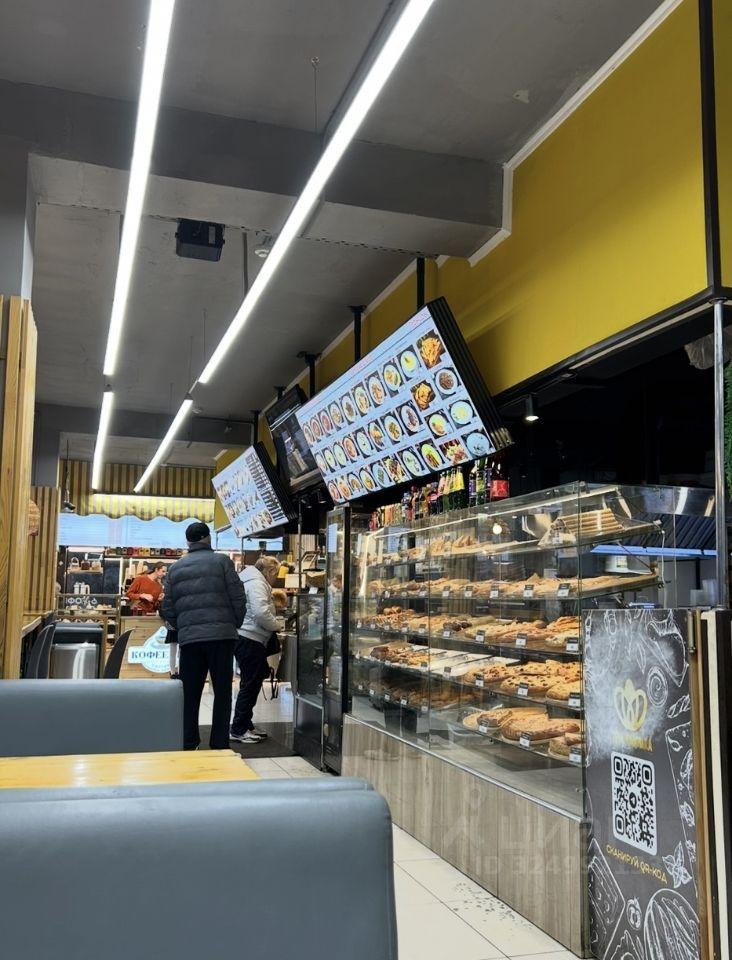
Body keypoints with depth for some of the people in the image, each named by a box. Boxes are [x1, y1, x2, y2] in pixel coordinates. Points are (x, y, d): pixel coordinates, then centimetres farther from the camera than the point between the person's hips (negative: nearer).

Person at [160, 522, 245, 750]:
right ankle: (219, 744, 5)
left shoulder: (175, 568, 12)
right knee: (222, 692, 5)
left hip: (188, 637, 3)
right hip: (221, 634, -3)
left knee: (189, 694, 10)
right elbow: (237, 597, -3)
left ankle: (188, 744, 13)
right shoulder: (221, 561, 1)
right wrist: (235, 624, 11)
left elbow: (167, 608, 11)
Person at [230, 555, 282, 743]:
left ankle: (246, 725, 24)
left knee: (252, 684, 17)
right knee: (250, 685, -5)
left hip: (249, 639, 11)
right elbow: (261, 612, -26)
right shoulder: (257, 583, -14)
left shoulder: (256, 582, 21)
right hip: (250, 640, -11)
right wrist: (277, 625, -11)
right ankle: (238, 730, 1)